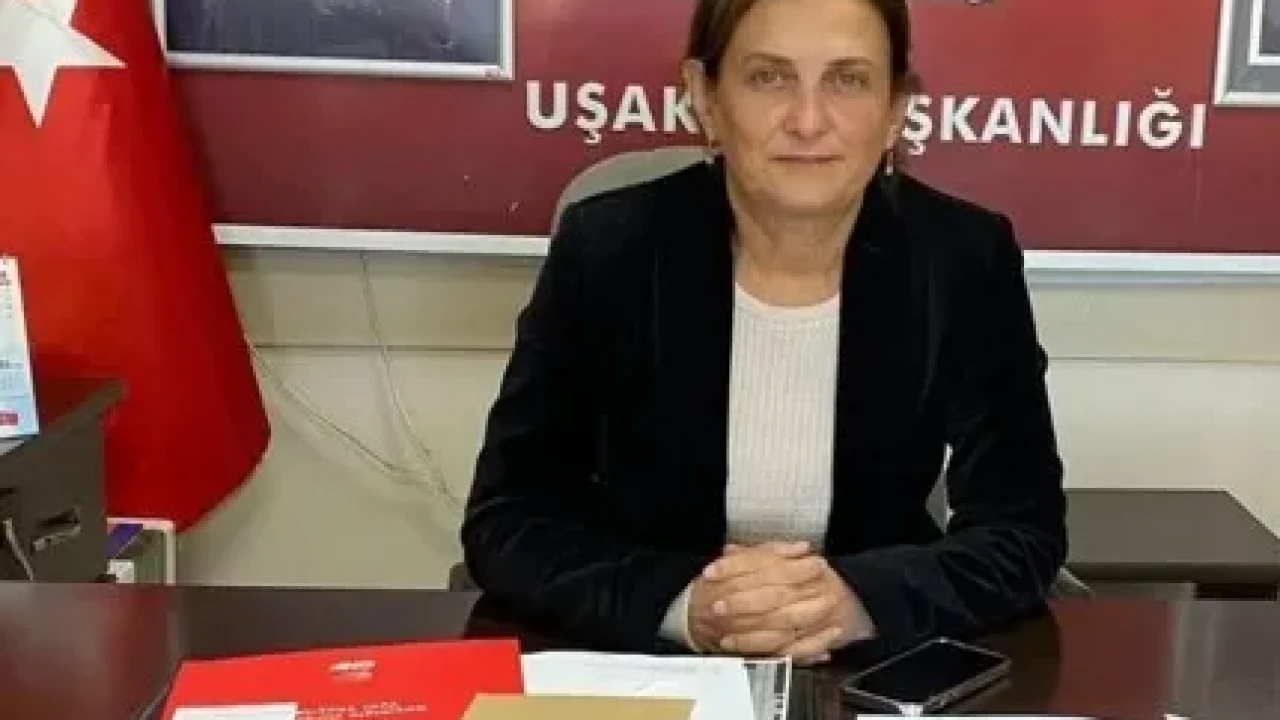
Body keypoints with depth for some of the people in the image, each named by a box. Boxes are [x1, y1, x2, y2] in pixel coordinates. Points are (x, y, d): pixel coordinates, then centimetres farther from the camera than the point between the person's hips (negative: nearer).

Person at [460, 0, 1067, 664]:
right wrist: (681, 604, -26)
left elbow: (1026, 532, -6)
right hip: (643, 671, -1)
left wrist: (860, 600, -25)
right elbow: (504, 523, -9)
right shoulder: (606, 247, -11)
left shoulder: (966, 259, -8)